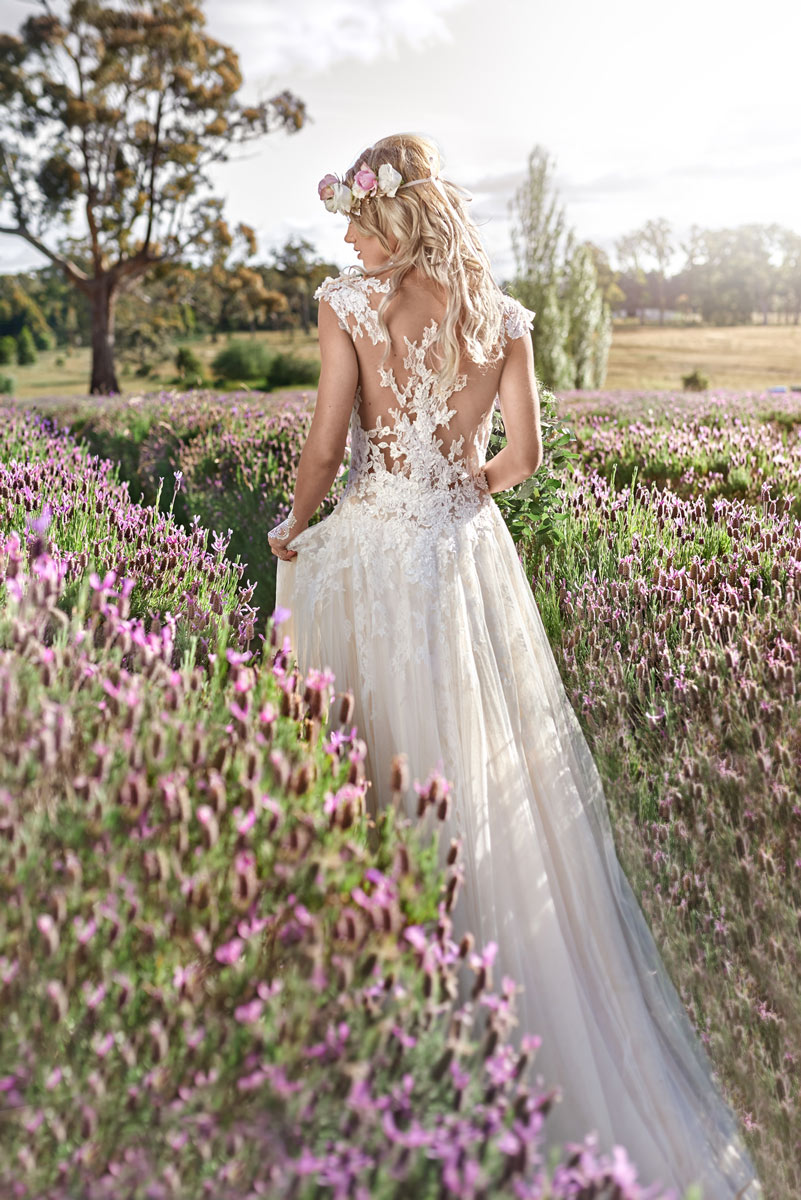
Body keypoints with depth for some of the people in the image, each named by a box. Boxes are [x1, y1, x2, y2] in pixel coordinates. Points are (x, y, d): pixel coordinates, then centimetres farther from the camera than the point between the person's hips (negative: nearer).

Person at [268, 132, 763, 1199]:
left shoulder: (350, 304, -4)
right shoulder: (501, 316, 6)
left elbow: (327, 446, -7)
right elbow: (526, 455, 6)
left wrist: (297, 528, 10)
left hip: (371, 548, -3)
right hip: (471, 549, 4)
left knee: (378, 760, 9)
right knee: (499, 777, 12)